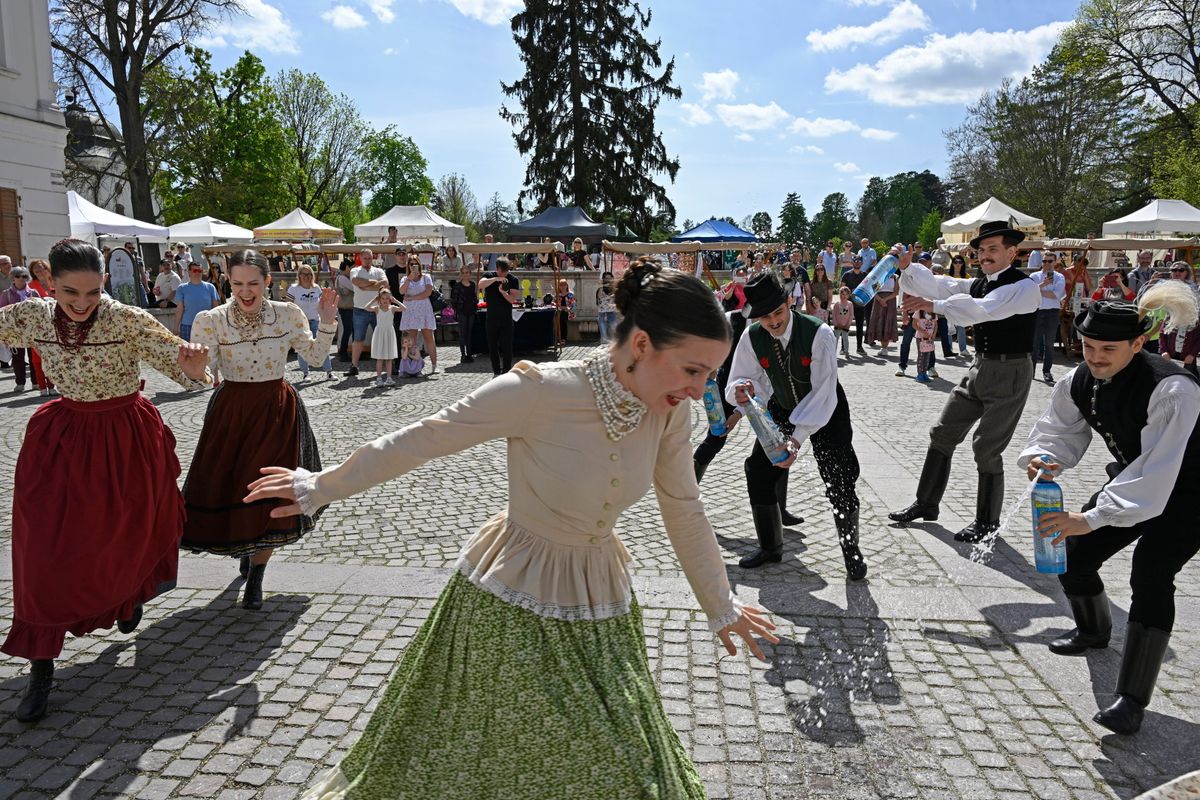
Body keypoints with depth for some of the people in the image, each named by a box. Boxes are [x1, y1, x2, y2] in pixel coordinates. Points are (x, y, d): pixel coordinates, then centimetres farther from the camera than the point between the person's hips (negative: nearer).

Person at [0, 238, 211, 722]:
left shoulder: (129, 321, -21)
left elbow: (180, 364, -27)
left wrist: (194, 368, -49)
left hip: (126, 440, -2)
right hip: (62, 437, 2)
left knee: (129, 532, 15)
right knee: (46, 548, 0)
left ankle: (130, 596, 52)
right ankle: (41, 668, 12)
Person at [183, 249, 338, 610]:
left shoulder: (287, 313, -4)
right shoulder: (213, 320, -8)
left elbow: (315, 355, 0)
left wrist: (327, 322, -12)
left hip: (277, 409, 0)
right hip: (231, 409, 0)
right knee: (225, 486, 7)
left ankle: (255, 578, 18)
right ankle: (245, 545, 42)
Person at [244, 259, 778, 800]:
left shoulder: (670, 413, -12)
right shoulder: (540, 391, -27)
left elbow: (685, 512, 3)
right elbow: (419, 441, -16)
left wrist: (720, 606, 13)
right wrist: (322, 487, -4)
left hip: (599, 606, 4)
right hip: (508, 602, -4)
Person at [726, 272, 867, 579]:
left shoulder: (819, 334, -32)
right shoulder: (752, 337, -20)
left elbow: (823, 393, -34)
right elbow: (741, 380, -12)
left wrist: (797, 438, -43)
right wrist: (741, 390, -39)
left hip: (826, 410, -4)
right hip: (781, 410, 4)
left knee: (839, 479, -10)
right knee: (758, 471, 0)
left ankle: (851, 550, 16)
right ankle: (770, 547, 21)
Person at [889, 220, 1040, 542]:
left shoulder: (1025, 287, -15)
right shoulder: (977, 284, 9)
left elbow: (983, 310, -31)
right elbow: (937, 285, 0)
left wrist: (932, 305, -36)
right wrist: (907, 267, -16)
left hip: (1010, 373, -8)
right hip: (980, 368, 8)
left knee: (987, 449, -3)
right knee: (942, 434, 10)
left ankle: (987, 521, 15)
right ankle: (926, 504, 23)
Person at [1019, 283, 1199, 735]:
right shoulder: (1079, 382, -14)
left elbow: (1156, 470, -41)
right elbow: (1060, 430, -3)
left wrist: (1092, 518, -48)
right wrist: (1042, 456, -29)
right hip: (1133, 479, 7)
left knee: (1150, 575, -23)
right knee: (1073, 555, 5)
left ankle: (1132, 699, -14)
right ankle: (1093, 631, 39)